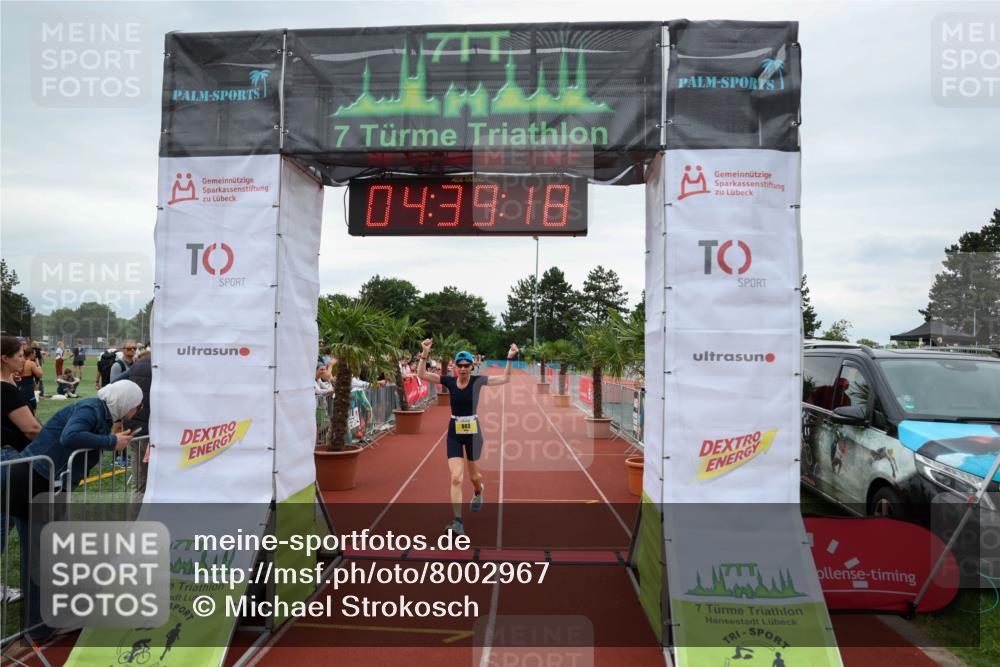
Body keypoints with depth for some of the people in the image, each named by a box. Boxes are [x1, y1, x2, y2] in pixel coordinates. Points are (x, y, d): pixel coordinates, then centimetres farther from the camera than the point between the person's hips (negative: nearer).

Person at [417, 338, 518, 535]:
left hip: (472, 431, -1)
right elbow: (421, 375, -7)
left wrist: (510, 358, -16)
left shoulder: (477, 381, -6)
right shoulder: (449, 381, -2)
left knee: (472, 475, 17)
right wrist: (425, 353, -17)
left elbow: (505, 378, -7)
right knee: (456, 478, -10)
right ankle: (458, 522, -8)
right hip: (454, 432, 1)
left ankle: (478, 492, 54)